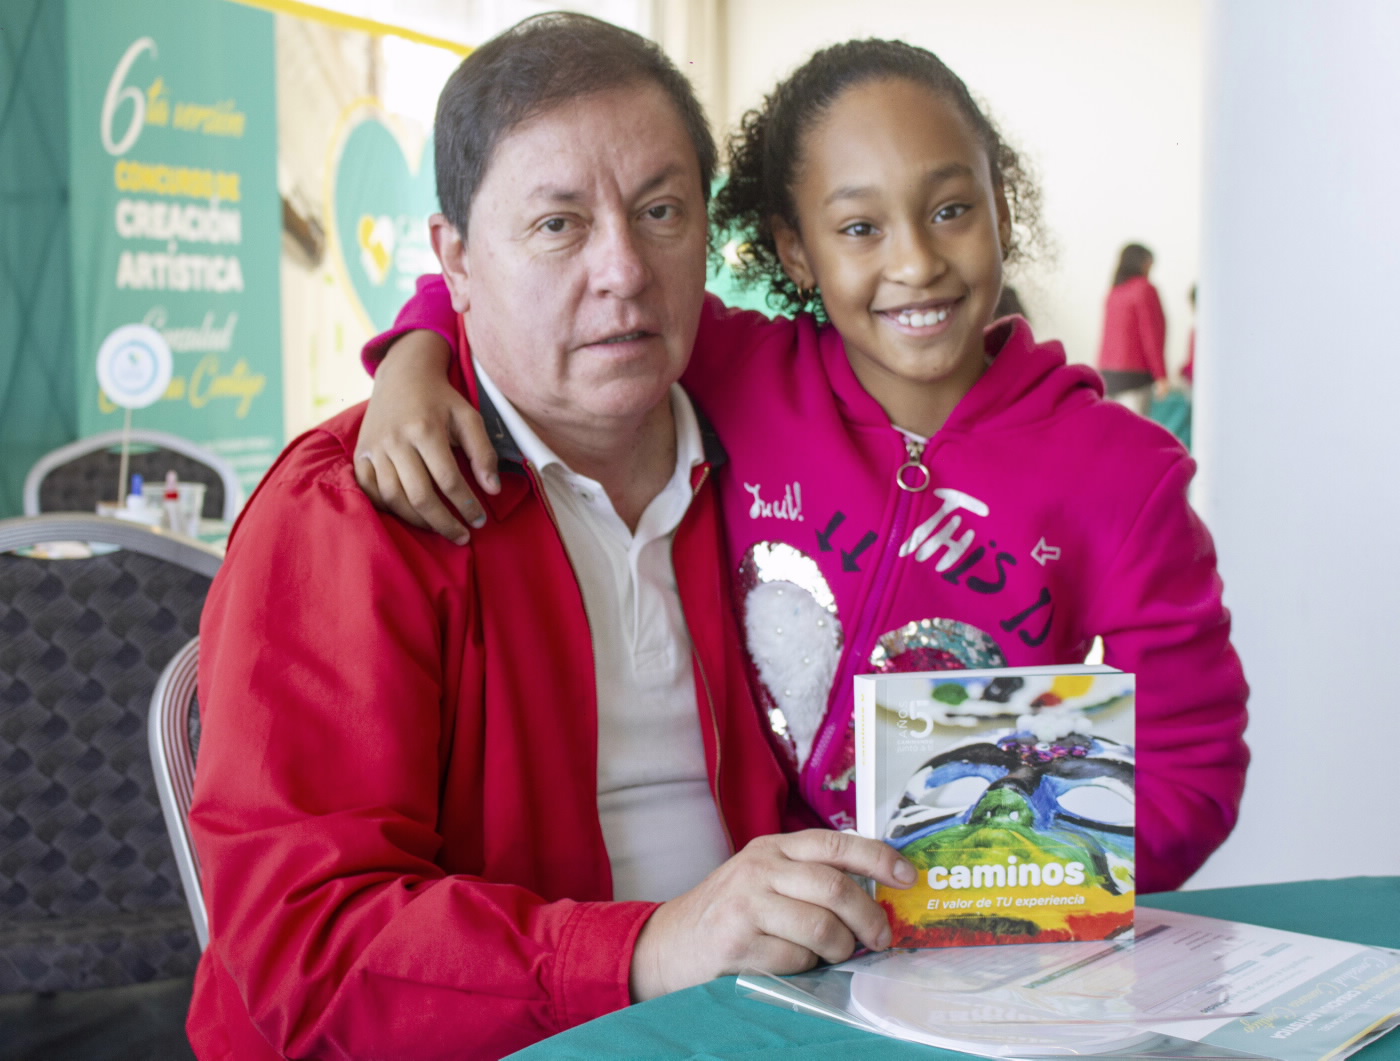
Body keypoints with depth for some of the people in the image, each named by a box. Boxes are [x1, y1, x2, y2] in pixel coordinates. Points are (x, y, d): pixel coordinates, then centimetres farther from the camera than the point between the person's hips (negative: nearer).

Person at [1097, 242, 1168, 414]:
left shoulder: (1114, 292, 12)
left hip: (1109, 372, 7)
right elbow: (1151, 335, -12)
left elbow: (1106, 336, 11)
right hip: (1134, 374, -7)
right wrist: (1161, 376, -10)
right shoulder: (1144, 289, -8)